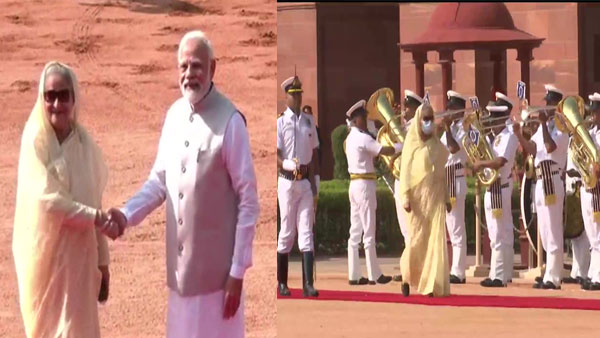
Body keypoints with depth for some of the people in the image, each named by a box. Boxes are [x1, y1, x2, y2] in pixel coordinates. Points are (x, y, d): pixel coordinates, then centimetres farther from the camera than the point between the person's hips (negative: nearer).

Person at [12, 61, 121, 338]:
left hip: (80, 256, 4)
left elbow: (93, 201, 9)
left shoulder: (85, 143, 4)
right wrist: (97, 219, -24)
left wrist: (102, 261, 11)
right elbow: (47, 198, -19)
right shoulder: (35, 141, -11)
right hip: (46, 258, -4)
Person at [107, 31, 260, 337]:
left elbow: (248, 200, -13)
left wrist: (238, 270, -14)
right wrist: (127, 214, -4)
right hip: (180, 265, 7)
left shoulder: (230, 122, -15)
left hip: (216, 269, -7)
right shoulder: (173, 116, 6)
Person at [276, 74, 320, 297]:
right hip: (287, 181, -4)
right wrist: (288, 165, -29)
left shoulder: (309, 122, 11)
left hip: (306, 181, 4)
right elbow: (276, 155, -9)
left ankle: (308, 283, -5)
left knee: (306, 231, -1)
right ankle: (282, 282, 12)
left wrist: (313, 181, 10)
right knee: (286, 231, 1)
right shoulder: (280, 122, -3)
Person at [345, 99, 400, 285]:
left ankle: (354, 274, 7)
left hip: (355, 184, 9)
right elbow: (386, 151, -22)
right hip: (365, 185, -9)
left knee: (355, 232, 7)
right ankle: (374, 275, 0)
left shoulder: (351, 138, 15)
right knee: (369, 233, -4)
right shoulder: (362, 138, -14)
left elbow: (374, 151, 20)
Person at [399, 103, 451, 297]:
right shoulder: (412, 144, 0)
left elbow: (442, 172, 15)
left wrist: (446, 197, 13)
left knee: (436, 239, -4)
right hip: (418, 197, -4)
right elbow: (405, 171, -4)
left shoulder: (436, 144, 11)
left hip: (436, 197, 4)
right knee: (417, 239, -2)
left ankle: (432, 284, -3)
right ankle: (407, 276, 21)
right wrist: (406, 196, -13)